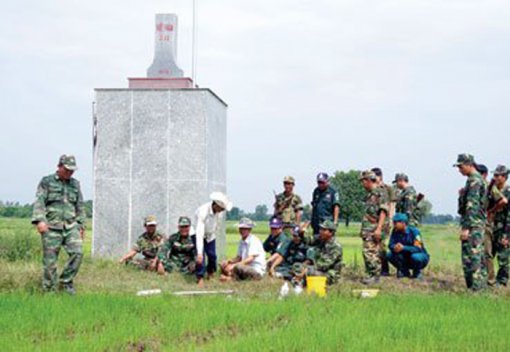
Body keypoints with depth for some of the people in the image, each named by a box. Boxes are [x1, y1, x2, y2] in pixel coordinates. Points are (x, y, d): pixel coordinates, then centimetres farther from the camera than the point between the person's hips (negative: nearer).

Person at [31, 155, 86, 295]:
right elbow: (39, 202, -6)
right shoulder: (46, 182, 3)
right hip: (52, 227, -4)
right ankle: (49, 290, 7)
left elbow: (80, 206, 22)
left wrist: (82, 225, 18)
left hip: (71, 227, 4)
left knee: (77, 253, -14)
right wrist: (39, 220, -21)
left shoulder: (75, 184, 17)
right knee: (50, 260, -3)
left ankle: (66, 281, 4)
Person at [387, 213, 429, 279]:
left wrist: (403, 248, -44)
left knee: (415, 257, -38)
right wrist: (394, 248, -36)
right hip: (406, 258, 5)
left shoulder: (414, 231, -21)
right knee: (390, 255, -18)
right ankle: (404, 272, 2)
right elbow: (391, 245, -10)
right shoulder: (395, 231, -6)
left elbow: (418, 249, -29)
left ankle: (417, 272, -7)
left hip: (421, 257, -5)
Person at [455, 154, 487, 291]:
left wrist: (466, 227, -23)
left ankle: (474, 288, -11)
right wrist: (463, 195, 12)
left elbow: (472, 206, -21)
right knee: (478, 257, 14)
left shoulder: (474, 180, -15)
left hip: (473, 224, -11)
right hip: (478, 224, 11)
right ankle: (481, 284, 19)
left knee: (470, 258, -11)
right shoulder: (478, 179, 17)